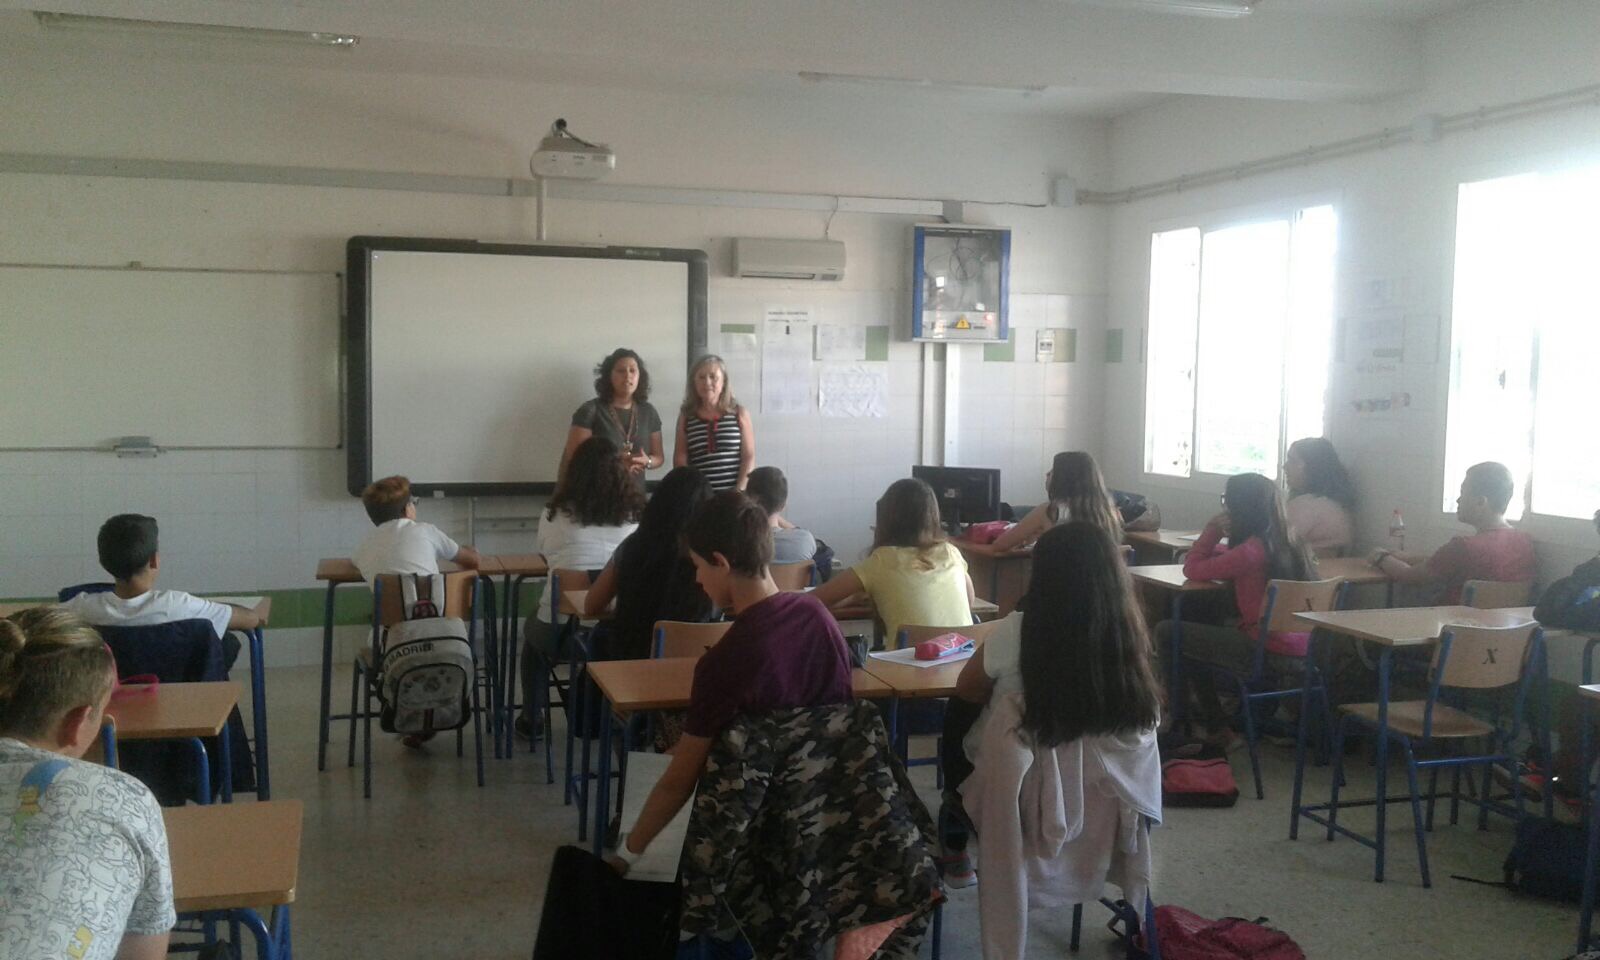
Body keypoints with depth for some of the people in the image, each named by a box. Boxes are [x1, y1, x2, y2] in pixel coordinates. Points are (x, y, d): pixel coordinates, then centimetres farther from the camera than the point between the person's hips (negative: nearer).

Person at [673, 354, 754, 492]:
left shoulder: (739, 413, 4)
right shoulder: (686, 416, 7)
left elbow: (749, 457, 1)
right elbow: (680, 460, 7)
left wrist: (738, 493, -10)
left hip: (731, 496, -1)